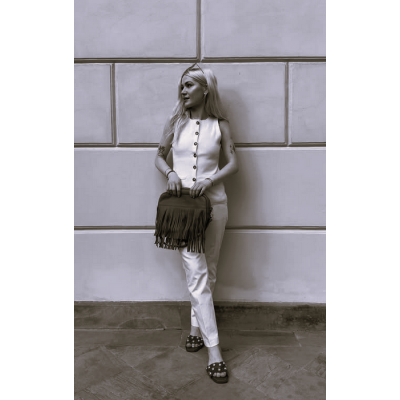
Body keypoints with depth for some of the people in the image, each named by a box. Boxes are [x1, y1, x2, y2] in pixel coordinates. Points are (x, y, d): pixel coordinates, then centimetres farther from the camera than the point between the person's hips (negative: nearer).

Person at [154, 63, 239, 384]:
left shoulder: (220, 125, 4)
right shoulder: (176, 123, 7)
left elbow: (234, 163, 2)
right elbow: (160, 157, 13)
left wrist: (211, 179, -16)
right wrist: (170, 173, -8)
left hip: (214, 204, 1)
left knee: (208, 272, 10)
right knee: (197, 274, -6)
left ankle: (197, 326, 32)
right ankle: (214, 351, 0)